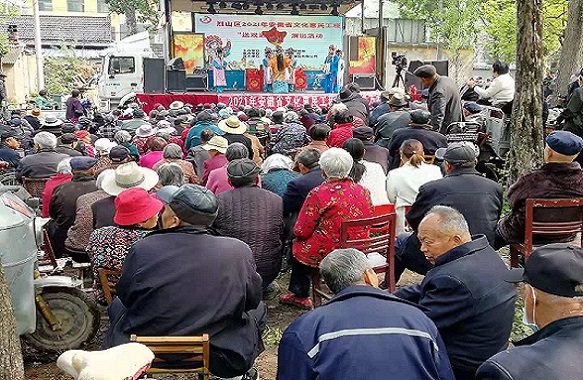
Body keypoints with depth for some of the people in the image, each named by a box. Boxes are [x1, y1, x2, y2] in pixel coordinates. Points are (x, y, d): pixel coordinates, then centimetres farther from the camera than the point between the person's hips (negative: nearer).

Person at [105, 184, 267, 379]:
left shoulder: (142, 249, -16)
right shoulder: (240, 251, -15)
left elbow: (125, 296, 0)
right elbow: (252, 300, -1)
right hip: (216, 355, 0)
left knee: (117, 305, 29)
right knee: (258, 310, 25)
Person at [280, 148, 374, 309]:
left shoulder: (318, 194, -19)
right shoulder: (364, 192, -2)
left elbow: (301, 232, -13)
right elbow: (368, 225, 12)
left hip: (327, 254, -6)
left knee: (297, 245, 23)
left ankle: (300, 295, 35)